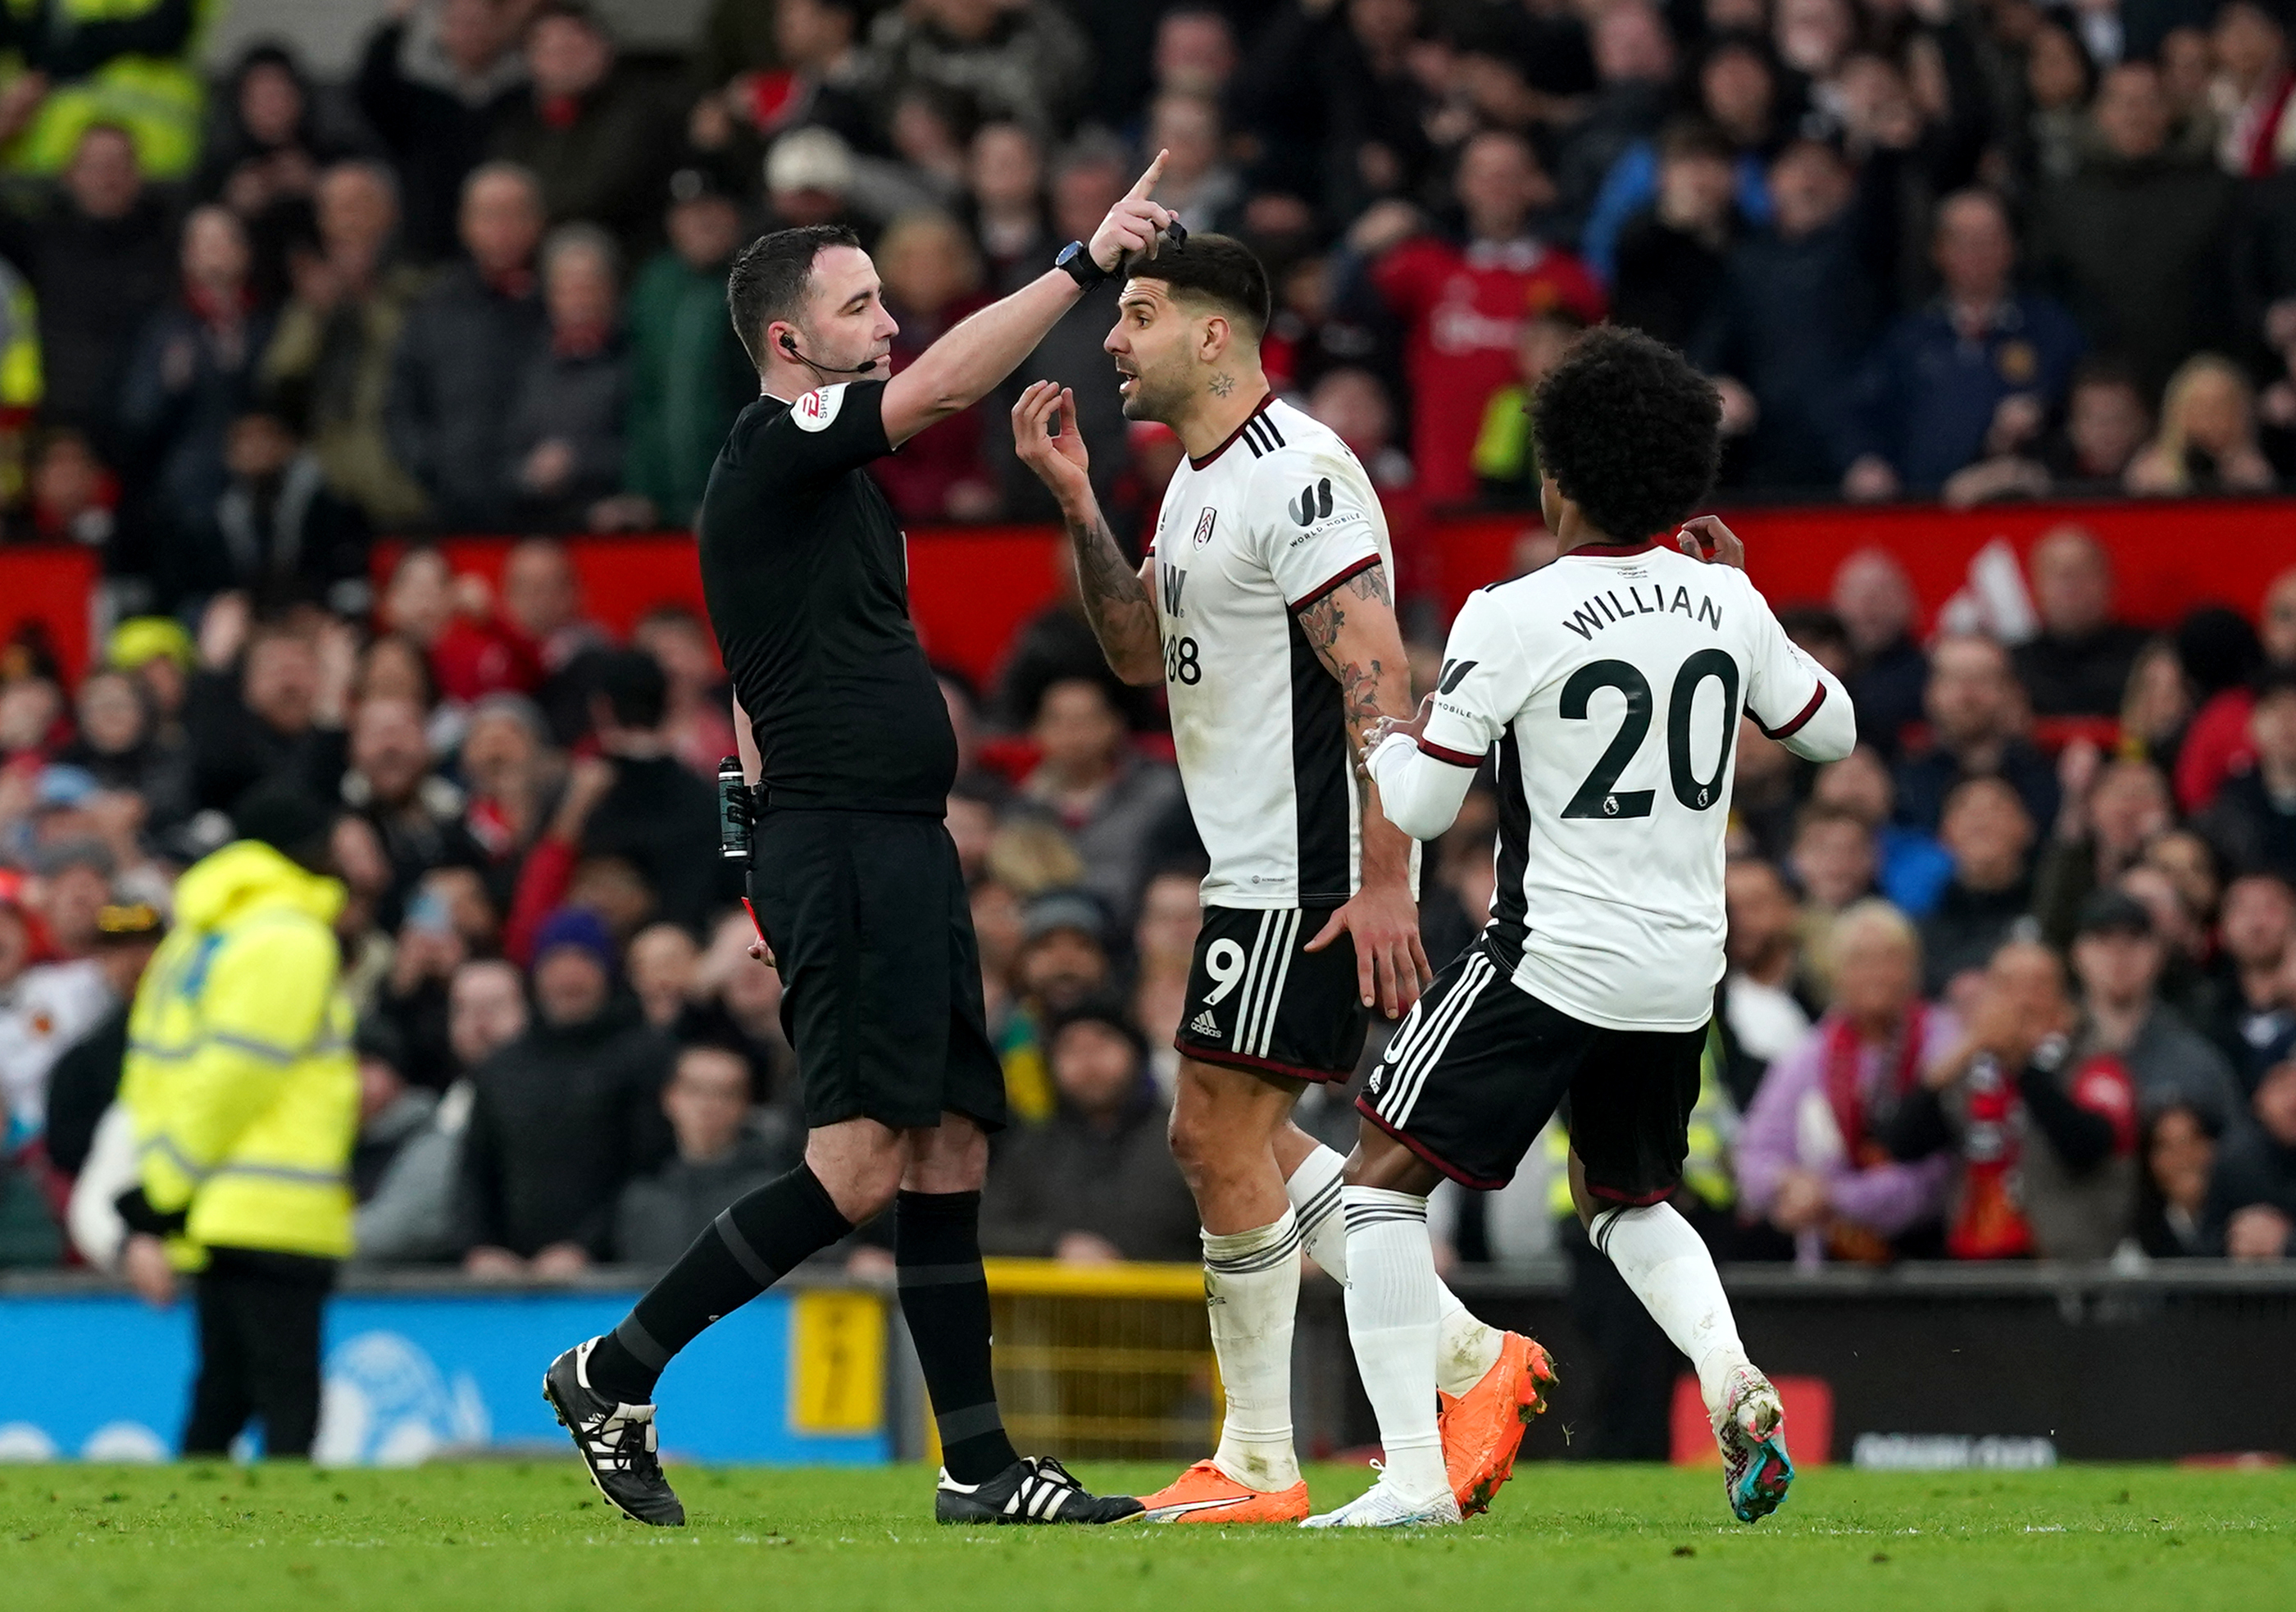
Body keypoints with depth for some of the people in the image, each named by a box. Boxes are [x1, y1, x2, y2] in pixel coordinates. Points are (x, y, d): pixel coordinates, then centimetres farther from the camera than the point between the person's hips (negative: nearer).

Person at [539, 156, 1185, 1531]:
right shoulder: (776, 451, -8)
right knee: (863, 1165, -15)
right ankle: (615, 1375, -7)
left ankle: (980, 1465, 7)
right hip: (839, 842, -10)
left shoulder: (833, 478, 22)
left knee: (950, 1155, 6)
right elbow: (938, 386, -23)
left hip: (902, 850, 10)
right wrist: (1084, 264, -22)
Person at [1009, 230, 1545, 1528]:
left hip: (1312, 872, -10)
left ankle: (1257, 1464, 1)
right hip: (1255, 869, 10)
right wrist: (1078, 503, 9)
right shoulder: (1201, 481, 15)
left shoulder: (1297, 473, -17)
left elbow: (1377, 676, -22)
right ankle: (1474, 1359, 16)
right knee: (1241, 1140, 12)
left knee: (1221, 1130, -7)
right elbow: (1142, 654, 22)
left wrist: (1383, 879, -26)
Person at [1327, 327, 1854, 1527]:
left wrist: (1384, 732, 10)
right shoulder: (1724, 602, 3)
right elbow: (1830, 729, 19)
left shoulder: (1511, 618, -13)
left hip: (1553, 962, -6)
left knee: (1382, 1181, 3)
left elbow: (1418, 805, -11)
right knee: (1626, 1200, 27)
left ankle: (1413, 1474, -8)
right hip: (1684, 967, 6)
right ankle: (1729, 1374, -1)